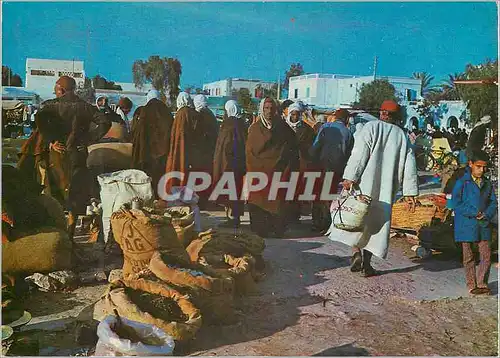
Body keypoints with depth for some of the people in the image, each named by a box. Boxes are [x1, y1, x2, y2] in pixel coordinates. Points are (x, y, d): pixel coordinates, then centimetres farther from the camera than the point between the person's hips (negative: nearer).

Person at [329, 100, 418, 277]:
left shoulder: (371, 127, -1)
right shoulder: (402, 136, 10)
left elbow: (359, 154, -11)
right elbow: (409, 166, 6)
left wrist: (350, 177, -13)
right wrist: (409, 192, 6)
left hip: (364, 183, -3)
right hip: (386, 189, 3)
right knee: (376, 221, 9)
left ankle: (356, 251, -10)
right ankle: (367, 264, 11)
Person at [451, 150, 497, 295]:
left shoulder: (487, 184, 9)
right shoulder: (462, 183, -5)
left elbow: (493, 203, 9)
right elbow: (456, 203, -9)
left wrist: (486, 215, -10)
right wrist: (474, 213, -15)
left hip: (484, 226, 4)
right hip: (466, 226, -4)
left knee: (486, 257, 2)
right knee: (469, 257, 6)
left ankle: (482, 283, 17)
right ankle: (472, 285, 16)